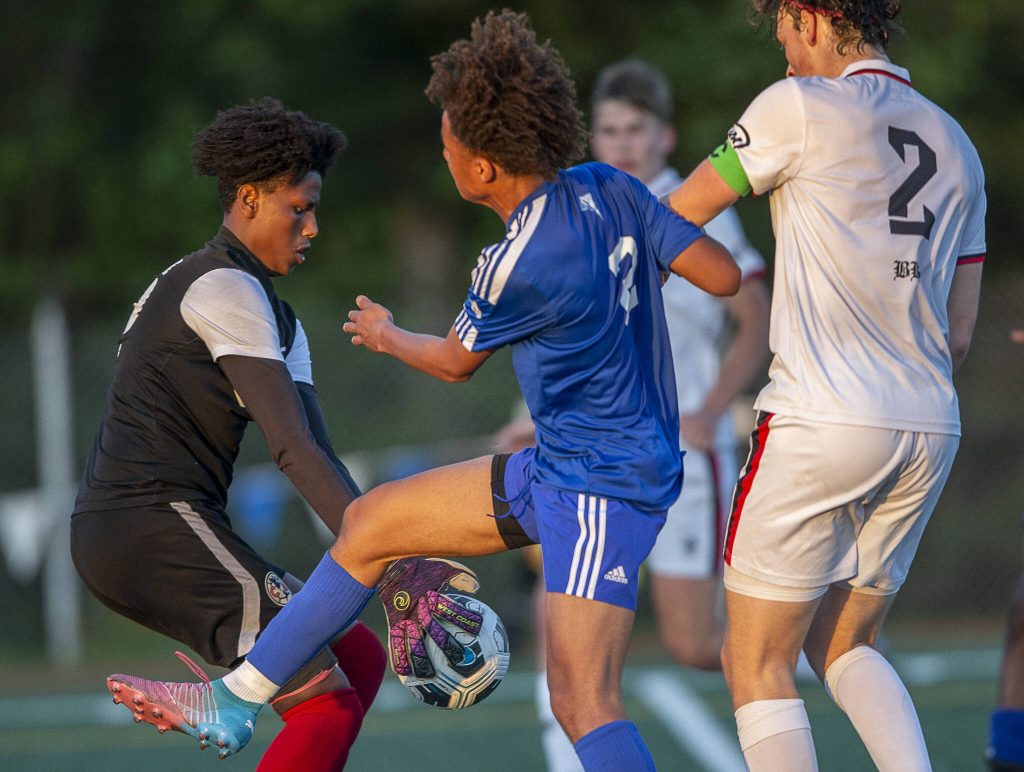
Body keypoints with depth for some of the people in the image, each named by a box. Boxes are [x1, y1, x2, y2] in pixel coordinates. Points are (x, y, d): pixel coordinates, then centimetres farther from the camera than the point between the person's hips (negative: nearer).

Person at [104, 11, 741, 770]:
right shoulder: (610, 188, -5)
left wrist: (387, 335, 19)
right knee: (372, 522, 15)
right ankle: (233, 705, 26)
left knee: (581, 695, -23)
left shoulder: (519, 265, -25)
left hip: (604, 487, -10)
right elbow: (724, 274, -1)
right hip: (552, 471, 10)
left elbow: (455, 361, -3)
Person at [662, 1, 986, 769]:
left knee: (757, 665, 3)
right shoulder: (957, 147, 14)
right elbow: (957, 334, 15)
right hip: (929, 430, 7)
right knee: (843, 647, 20)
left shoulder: (800, 107, -5)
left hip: (821, 422, -7)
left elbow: (682, 212, 5)